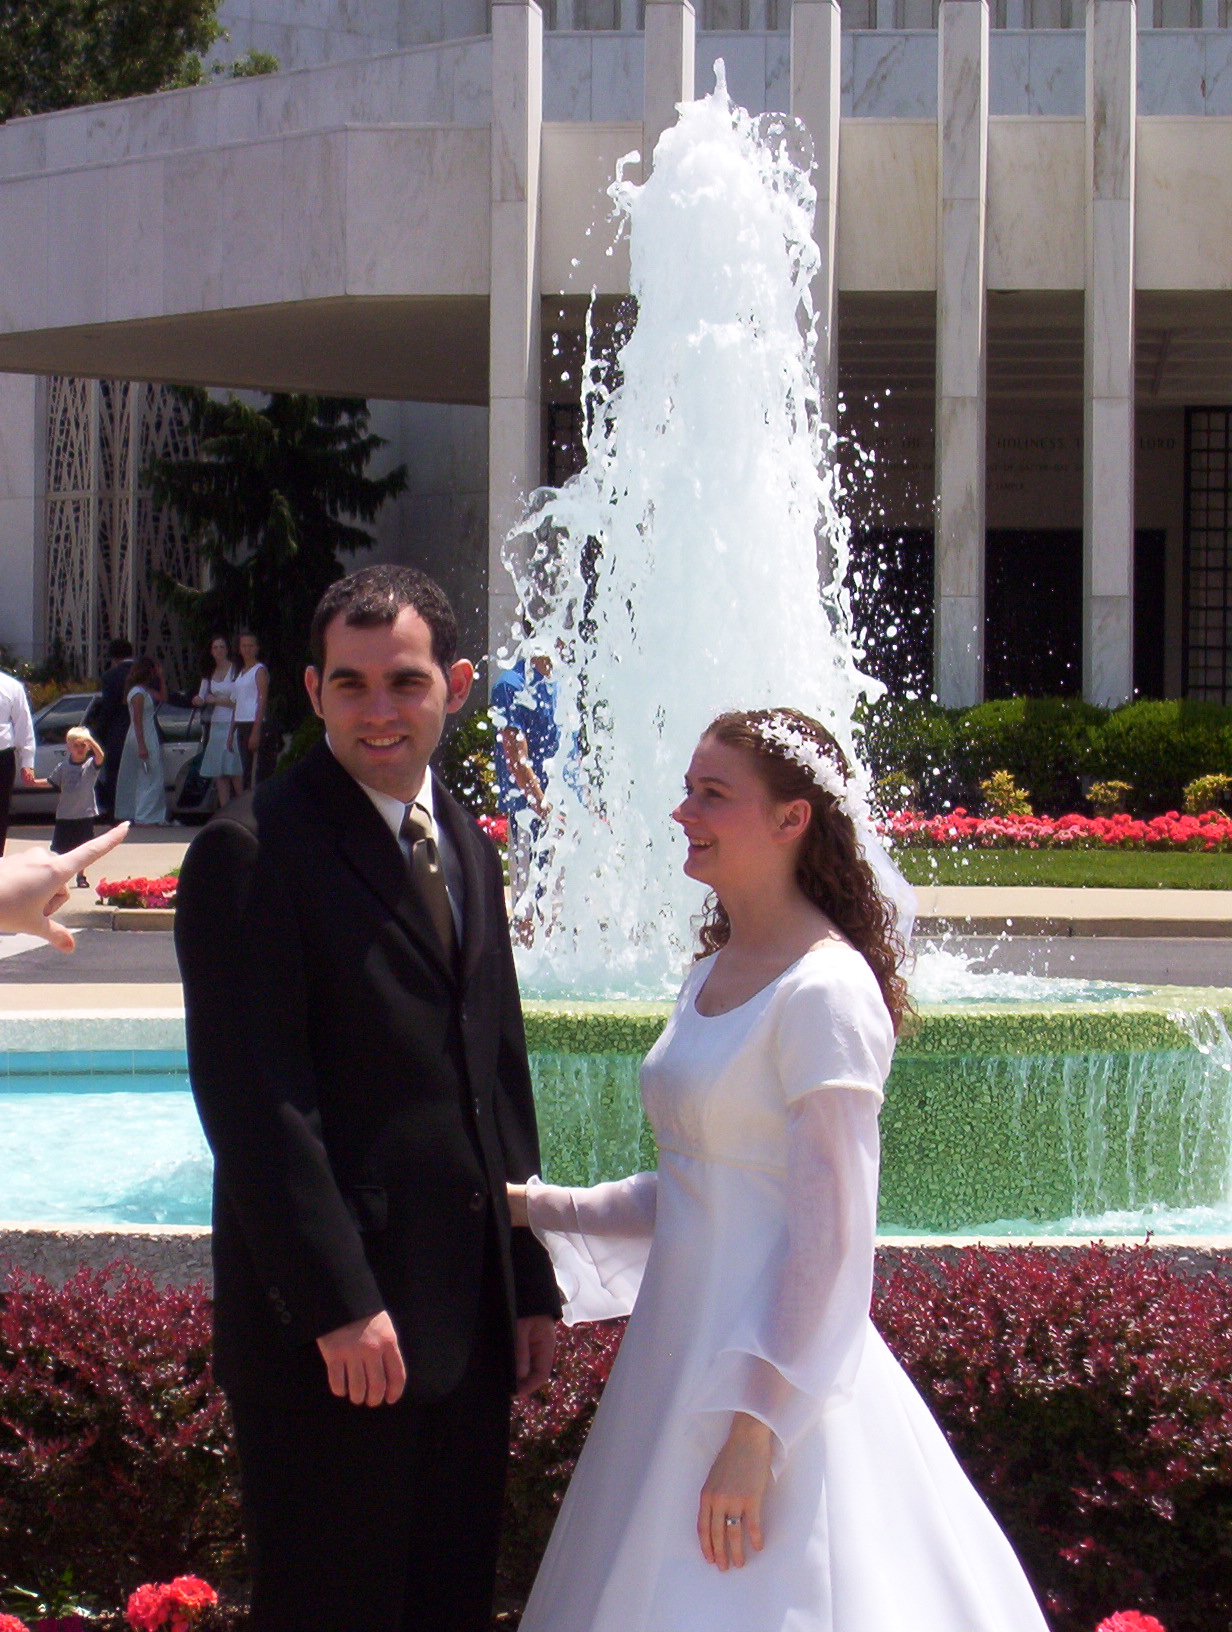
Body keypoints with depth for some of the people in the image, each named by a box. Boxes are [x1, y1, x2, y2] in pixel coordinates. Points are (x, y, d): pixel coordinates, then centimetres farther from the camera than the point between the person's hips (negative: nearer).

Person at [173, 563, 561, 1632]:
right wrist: (337, 1304, -19)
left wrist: (531, 1285, 15)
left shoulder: (465, 846, 14)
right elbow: (256, 1103, -16)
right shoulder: (253, 851, -11)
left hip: (468, 1317, 7)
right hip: (329, 1330, -7)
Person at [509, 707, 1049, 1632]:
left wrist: (755, 1427, -21)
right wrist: (535, 1208, 13)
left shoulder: (825, 991, -15)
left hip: (774, 1362, -8)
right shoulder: (713, 974, 11)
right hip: (680, 1344, 8)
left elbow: (832, 1240, -19)